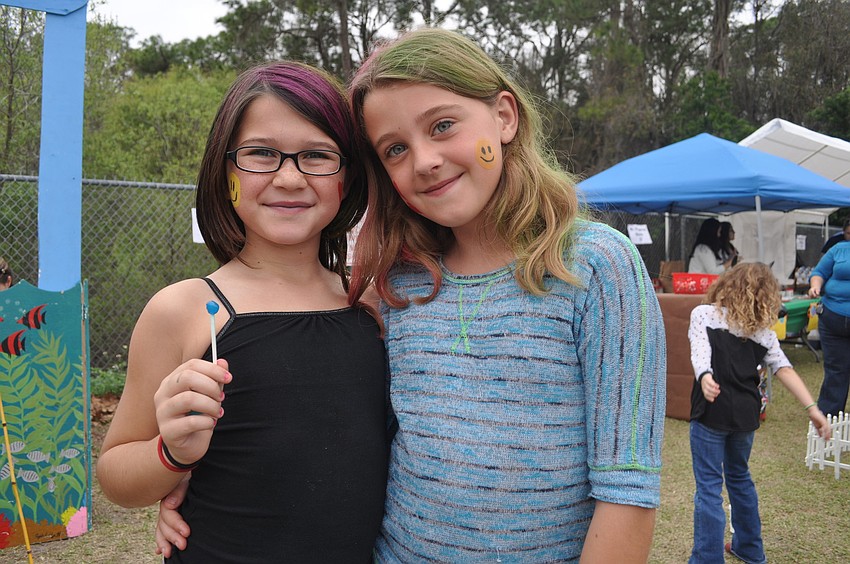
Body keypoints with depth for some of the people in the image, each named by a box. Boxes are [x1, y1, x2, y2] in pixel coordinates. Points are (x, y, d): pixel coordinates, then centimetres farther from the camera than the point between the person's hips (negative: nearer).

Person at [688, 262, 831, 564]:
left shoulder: (703, 313, -1)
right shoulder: (762, 330, 10)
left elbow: (700, 350, -19)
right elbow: (784, 369, 1)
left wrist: (705, 377, -36)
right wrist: (812, 408, -1)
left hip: (711, 411, -5)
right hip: (745, 413, 5)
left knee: (709, 485, 1)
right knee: (740, 476, 24)